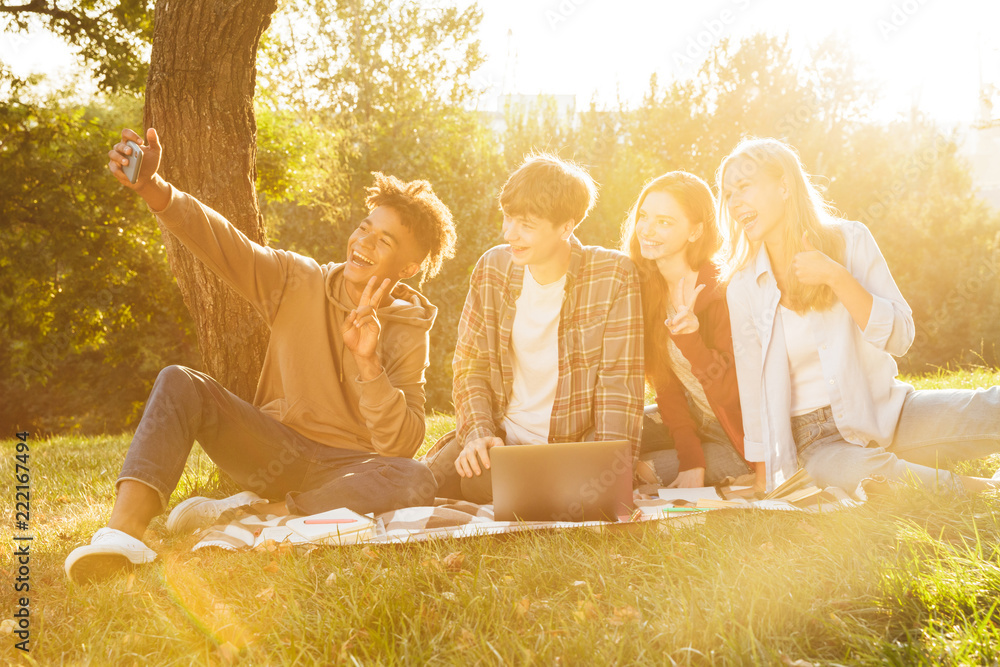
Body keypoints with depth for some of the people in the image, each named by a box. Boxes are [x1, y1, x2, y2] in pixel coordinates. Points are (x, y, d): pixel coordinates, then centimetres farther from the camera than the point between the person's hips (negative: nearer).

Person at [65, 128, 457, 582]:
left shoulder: (409, 334, -2)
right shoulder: (298, 283, 2)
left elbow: (402, 445, -12)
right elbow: (220, 242, -13)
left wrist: (368, 364, -26)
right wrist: (150, 187, -30)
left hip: (345, 466, -1)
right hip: (275, 450, 2)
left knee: (416, 483, -34)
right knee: (180, 383, -20)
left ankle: (251, 510, -24)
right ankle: (125, 531, -38)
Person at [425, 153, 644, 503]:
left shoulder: (614, 275, -10)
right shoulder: (493, 268, 2)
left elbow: (620, 380, -12)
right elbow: (470, 365, 6)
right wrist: (478, 433, -12)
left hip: (574, 444, -4)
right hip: (501, 436, 4)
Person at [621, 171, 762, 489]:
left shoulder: (723, 290, -22)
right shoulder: (647, 284, -3)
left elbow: (732, 391, -21)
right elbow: (666, 383, -3)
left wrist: (689, 338, -39)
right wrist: (690, 457, -17)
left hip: (741, 438, -6)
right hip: (693, 419, 6)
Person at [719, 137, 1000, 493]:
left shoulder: (849, 240, -1)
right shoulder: (744, 289, 0)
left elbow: (898, 337, -6)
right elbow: (753, 385, 6)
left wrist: (836, 277, -19)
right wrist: (764, 482, 6)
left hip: (885, 410, 0)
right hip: (818, 438, 0)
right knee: (862, 472, -36)